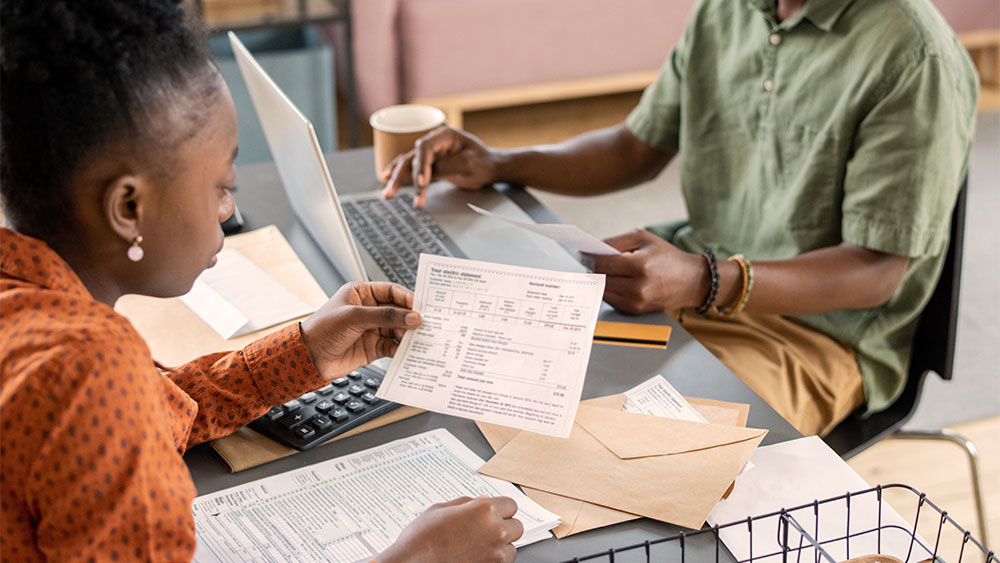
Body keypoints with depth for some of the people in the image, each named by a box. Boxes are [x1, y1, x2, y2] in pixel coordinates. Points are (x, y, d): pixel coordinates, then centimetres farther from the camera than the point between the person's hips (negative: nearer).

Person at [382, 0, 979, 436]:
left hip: (822, 329, -7)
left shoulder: (917, 58, -21)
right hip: (694, 270, 7)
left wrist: (704, 284, -36)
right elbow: (639, 147, 14)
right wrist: (496, 165, -1)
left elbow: (878, 272, -21)